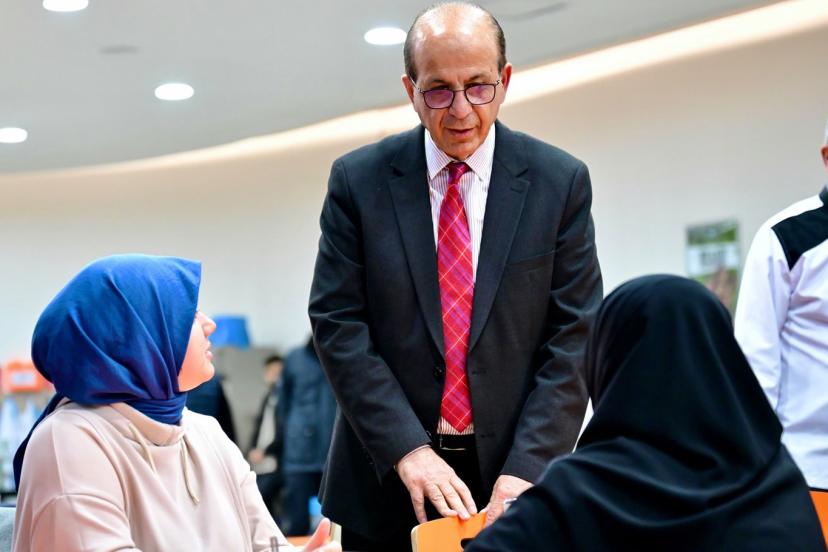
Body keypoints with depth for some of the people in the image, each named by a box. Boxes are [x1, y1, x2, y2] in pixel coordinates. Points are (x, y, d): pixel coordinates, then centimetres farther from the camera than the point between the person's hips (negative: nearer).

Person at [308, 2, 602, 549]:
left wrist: (525, 469, -14)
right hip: (388, 482, 0)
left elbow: (574, 336, -5)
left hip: (513, 476, 0)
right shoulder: (358, 180, -2)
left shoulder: (560, 182, -3)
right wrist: (409, 449, -15)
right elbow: (337, 323, -5)